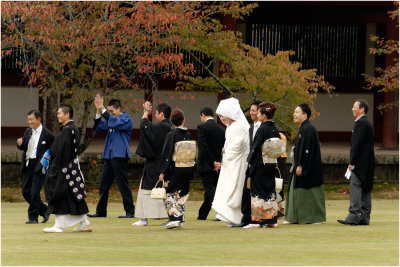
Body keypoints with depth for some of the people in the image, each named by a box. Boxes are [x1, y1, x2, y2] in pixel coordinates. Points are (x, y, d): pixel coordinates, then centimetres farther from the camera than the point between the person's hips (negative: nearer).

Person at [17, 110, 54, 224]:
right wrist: (20, 144, -6)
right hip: (27, 165, 7)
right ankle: (44, 210, 23)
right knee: (26, 192, 8)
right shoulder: (28, 131, 12)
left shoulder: (47, 134, -8)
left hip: (39, 166, -7)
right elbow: (23, 147, 16)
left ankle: (33, 217, 2)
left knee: (35, 192, -9)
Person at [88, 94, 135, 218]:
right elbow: (98, 127, 12)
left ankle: (130, 211, -4)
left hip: (120, 156, -8)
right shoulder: (110, 119, 19)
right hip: (109, 156, 8)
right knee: (104, 184, 8)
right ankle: (101, 211, 15)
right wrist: (98, 112, -1)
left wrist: (103, 109, -22)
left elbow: (115, 123, -23)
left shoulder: (126, 119, -5)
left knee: (123, 184, -7)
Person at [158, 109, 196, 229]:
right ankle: (180, 218, 13)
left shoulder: (171, 135, -11)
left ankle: (174, 217, -8)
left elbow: (166, 154, -12)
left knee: (171, 193, 3)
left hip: (174, 170, -4)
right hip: (187, 170, 4)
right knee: (182, 194, 13)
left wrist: (162, 172, -8)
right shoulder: (189, 135, 2)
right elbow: (193, 154, 7)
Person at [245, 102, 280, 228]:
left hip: (260, 165, -7)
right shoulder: (275, 129, 8)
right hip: (272, 164, 7)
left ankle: (257, 220, -3)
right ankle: (272, 220, 11)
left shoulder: (262, 129, -15)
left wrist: (250, 161, -5)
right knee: (270, 191, 11)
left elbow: (256, 147, -15)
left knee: (258, 192, -2)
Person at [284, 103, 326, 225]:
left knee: (309, 192, -5)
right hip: (301, 166, 11)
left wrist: (300, 165, -23)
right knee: (296, 191, 11)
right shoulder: (303, 128, 15)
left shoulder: (307, 129, -17)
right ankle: (294, 218, 15)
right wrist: (295, 165, 19)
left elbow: (306, 149, -22)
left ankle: (315, 218, 0)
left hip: (309, 167, -11)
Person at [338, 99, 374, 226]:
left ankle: (353, 216, -17)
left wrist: (352, 162, -18)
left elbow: (357, 144, -19)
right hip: (367, 163, 10)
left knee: (355, 187, -12)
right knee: (365, 189, 9)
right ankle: (364, 217, 11)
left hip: (360, 162, -10)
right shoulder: (367, 123, 18)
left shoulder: (361, 123, -14)